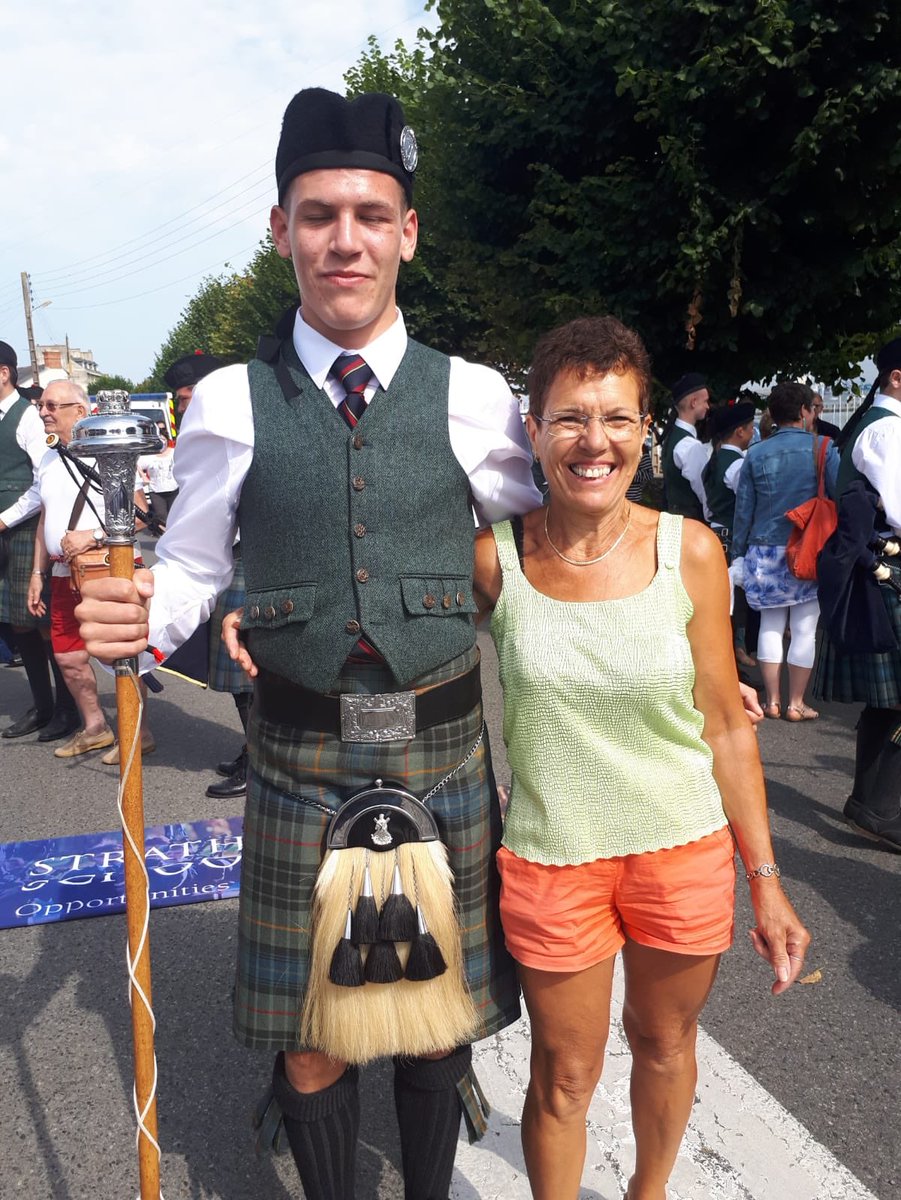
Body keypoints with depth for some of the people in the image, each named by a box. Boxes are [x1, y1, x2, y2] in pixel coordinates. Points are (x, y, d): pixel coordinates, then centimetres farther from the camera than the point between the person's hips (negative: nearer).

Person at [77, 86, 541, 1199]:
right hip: (300, 759, 0)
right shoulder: (231, 402, -2)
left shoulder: (475, 396, -2)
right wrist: (136, 620, -16)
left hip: (446, 748, 1)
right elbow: (190, 564, 4)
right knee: (308, 1041, 13)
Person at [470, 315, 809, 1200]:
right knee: (565, 1075, 15)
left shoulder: (690, 552, -9)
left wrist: (764, 879, 0)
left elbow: (725, 724, -3)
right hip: (551, 858, -1)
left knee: (664, 1043, 24)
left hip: (686, 850, 2)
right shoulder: (493, 560, -12)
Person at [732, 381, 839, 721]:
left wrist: (738, 553, 12)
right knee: (804, 628, 4)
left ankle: (772, 701, 14)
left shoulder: (756, 454, 3)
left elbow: (743, 509, 5)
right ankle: (796, 704, 9)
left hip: (765, 552, 3)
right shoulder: (822, 449, -5)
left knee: (770, 625, 11)